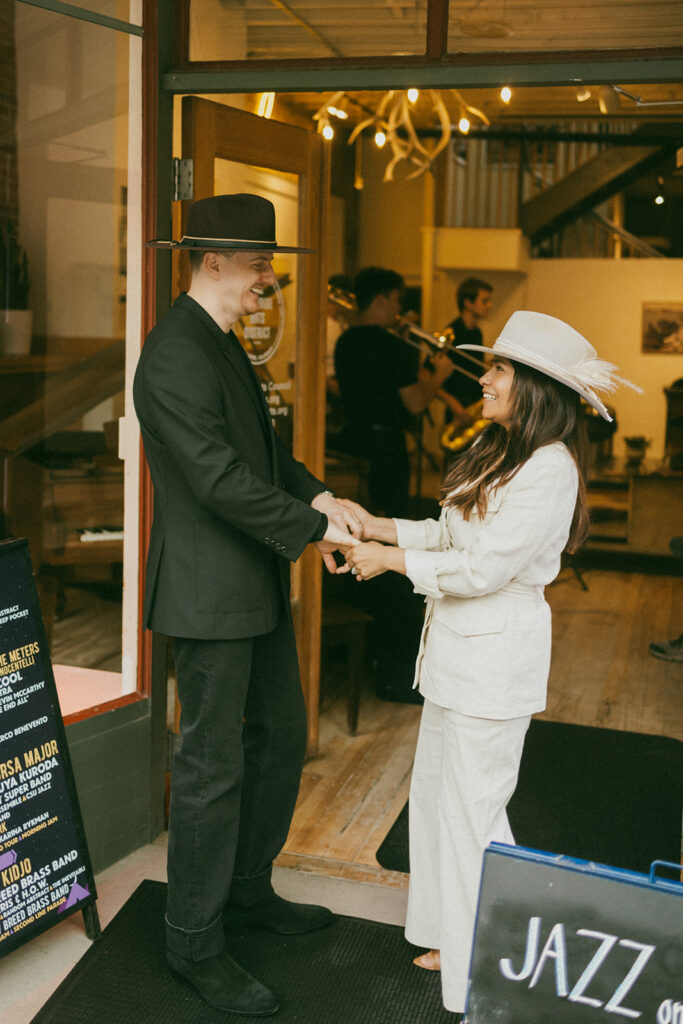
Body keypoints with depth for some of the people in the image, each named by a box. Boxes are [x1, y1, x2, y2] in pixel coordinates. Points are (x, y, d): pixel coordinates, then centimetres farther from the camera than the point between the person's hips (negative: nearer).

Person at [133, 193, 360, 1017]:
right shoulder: (176, 357, -20)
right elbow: (220, 478, -25)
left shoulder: (221, 343, 13)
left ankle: (249, 892, 38)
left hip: (256, 586, 10)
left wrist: (315, 493, 3)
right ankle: (195, 942, 18)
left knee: (280, 739, 20)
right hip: (210, 593, -10)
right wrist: (312, 528, -17)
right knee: (212, 766, 1)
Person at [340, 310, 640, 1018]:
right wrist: (379, 526, 6)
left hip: (496, 656, -10)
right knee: (435, 792, 18)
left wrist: (391, 559, -12)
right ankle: (458, 939, 35)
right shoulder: (494, 449, 10)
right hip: (460, 647, 10)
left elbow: (482, 567, -22)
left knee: (472, 808, 1)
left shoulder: (549, 470, -20)